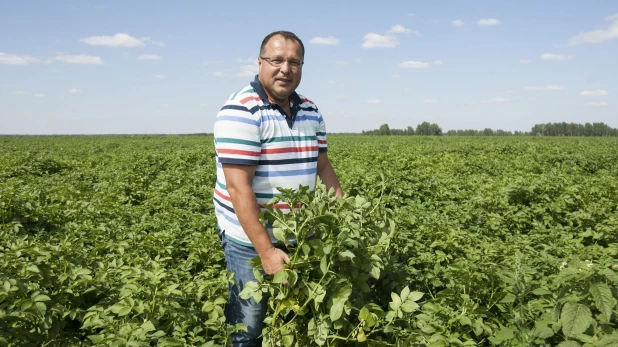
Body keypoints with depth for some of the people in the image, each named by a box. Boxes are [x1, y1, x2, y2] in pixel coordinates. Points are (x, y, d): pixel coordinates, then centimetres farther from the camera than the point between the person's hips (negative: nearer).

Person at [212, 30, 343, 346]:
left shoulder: (310, 111, 5)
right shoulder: (241, 112, -19)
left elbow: (323, 167, 13)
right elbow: (239, 187, -23)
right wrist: (266, 250, -25)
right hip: (249, 237, -6)